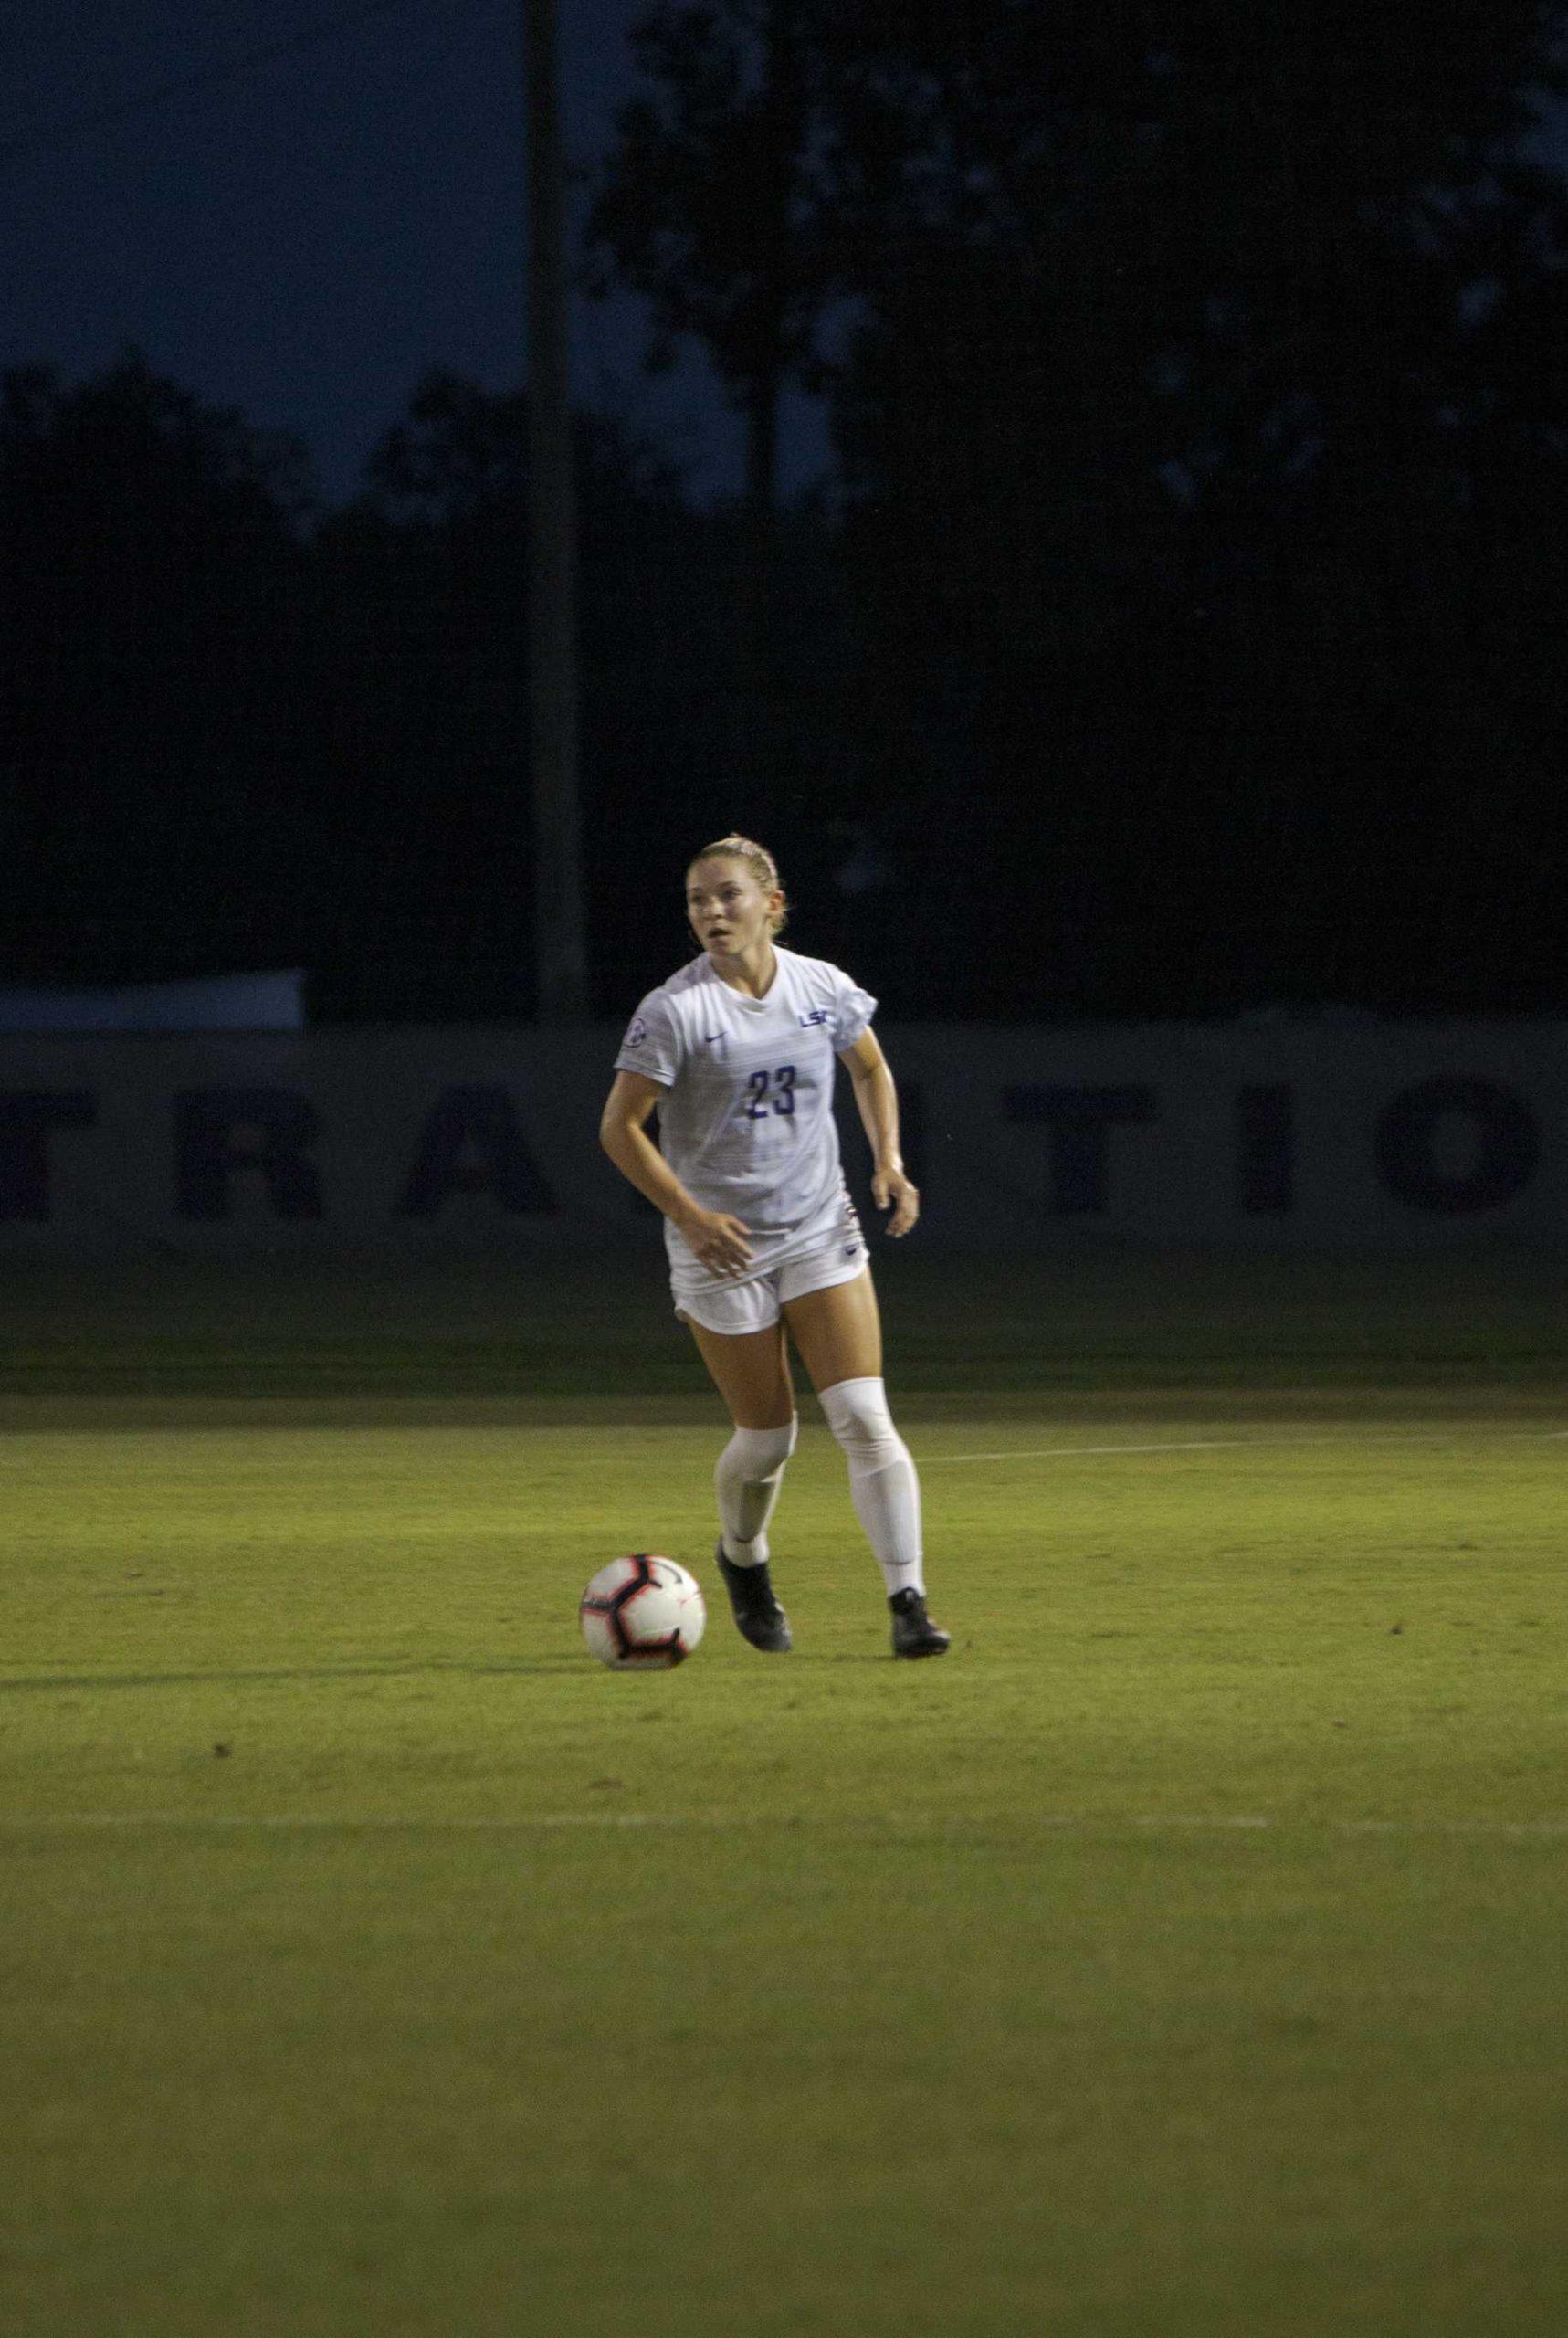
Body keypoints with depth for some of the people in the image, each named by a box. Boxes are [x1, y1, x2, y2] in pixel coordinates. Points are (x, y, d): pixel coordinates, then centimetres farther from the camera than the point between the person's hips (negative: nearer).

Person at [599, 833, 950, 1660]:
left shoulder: (824, 990, -1)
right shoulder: (676, 1010, -12)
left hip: (822, 1235, 3)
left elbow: (871, 1069, 19)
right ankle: (742, 1558, 35)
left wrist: (889, 1161, 4)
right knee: (766, 1437, 3)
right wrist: (691, 1216, -19)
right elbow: (620, 1128, -9)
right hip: (721, 1250, -3)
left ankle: (908, 1601, -12)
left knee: (864, 1418, -11)